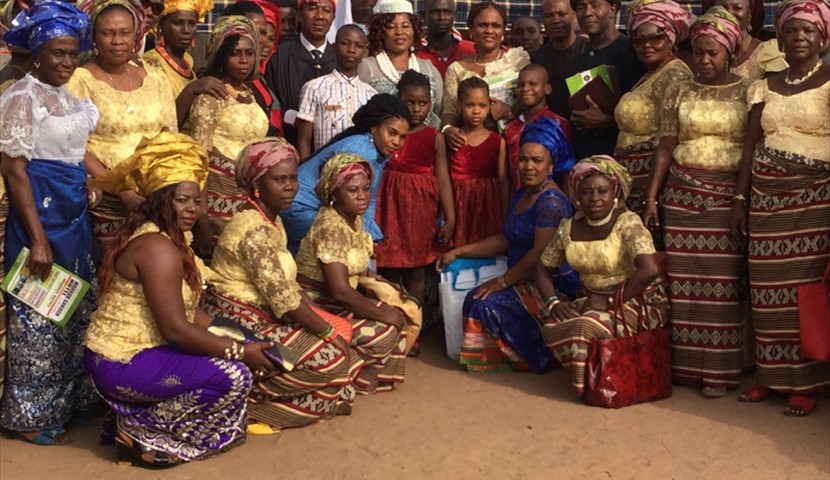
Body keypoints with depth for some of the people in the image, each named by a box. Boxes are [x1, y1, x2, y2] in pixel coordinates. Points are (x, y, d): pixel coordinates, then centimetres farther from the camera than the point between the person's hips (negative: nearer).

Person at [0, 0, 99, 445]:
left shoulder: (69, 96, 11)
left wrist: (90, 187, 6)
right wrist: (38, 239, -20)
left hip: (75, 214, 8)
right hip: (40, 213, -8)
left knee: (77, 311, 15)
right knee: (39, 315, 0)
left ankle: (70, 399, 29)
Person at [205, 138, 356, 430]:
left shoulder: (272, 222, 10)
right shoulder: (254, 230, -22)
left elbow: (288, 286, 10)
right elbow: (283, 299, -23)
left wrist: (325, 325, -1)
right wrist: (328, 332, -14)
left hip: (261, 318, 10)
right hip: (241, 327, -10)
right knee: (331, 359, -12)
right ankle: (250, 407, -4)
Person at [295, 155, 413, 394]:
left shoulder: (355, 221, 6)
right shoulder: (330, 228, -24)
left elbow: (360, 270, 15)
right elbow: (341, 291, -29)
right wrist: (383, 314, -21)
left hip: (340, 302, 10)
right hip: (318, 307, -10)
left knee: (401, 317, 0)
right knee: (383, 333, -21)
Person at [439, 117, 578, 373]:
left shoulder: (552, 202, -17)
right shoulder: (521, 195, 14)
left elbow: (540, 255, -23)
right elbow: (505, 239, 21)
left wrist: (501, 282, -19)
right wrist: (458, 252, 17)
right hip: (524, 283, 9)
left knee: (489, 303, -22)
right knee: (475, 299, -10)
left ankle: (537, 358, -4)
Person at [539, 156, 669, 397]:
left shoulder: (627, 223, -18)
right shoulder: (569, 228, 2)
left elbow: (650, 270, -32)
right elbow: (542, 267, 13)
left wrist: (609, 300, -24)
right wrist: (553, 302, -6)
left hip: (639, 303, -6)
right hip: (595, 301, 6)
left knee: (585, 326, -31)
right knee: (553, 327, -21)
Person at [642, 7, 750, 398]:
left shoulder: (747, 92, 1)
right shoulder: (683, 93, 9)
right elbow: (665, 148, 9)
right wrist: (651, 197, 4)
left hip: (727, 196, -2)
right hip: (682, 193, 3)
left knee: (722, 282, -3)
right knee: (683, 281, 3)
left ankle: (719, 370, 5)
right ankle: (684, 365, 13)